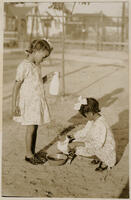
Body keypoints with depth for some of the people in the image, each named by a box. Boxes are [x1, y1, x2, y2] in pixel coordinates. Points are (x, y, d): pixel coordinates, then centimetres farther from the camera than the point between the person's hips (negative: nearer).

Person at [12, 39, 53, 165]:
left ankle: (32, 153, 22)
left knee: (35, 128, 11)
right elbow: (16, 86, -14)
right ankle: (28, 154, 14)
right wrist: (14, 106, -15)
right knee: (31, 128, -1)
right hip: (28, 102, -7)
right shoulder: (24, 66, -15)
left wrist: (48, 77, 2)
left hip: (38, 101, 7)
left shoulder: (37, 65, 10)